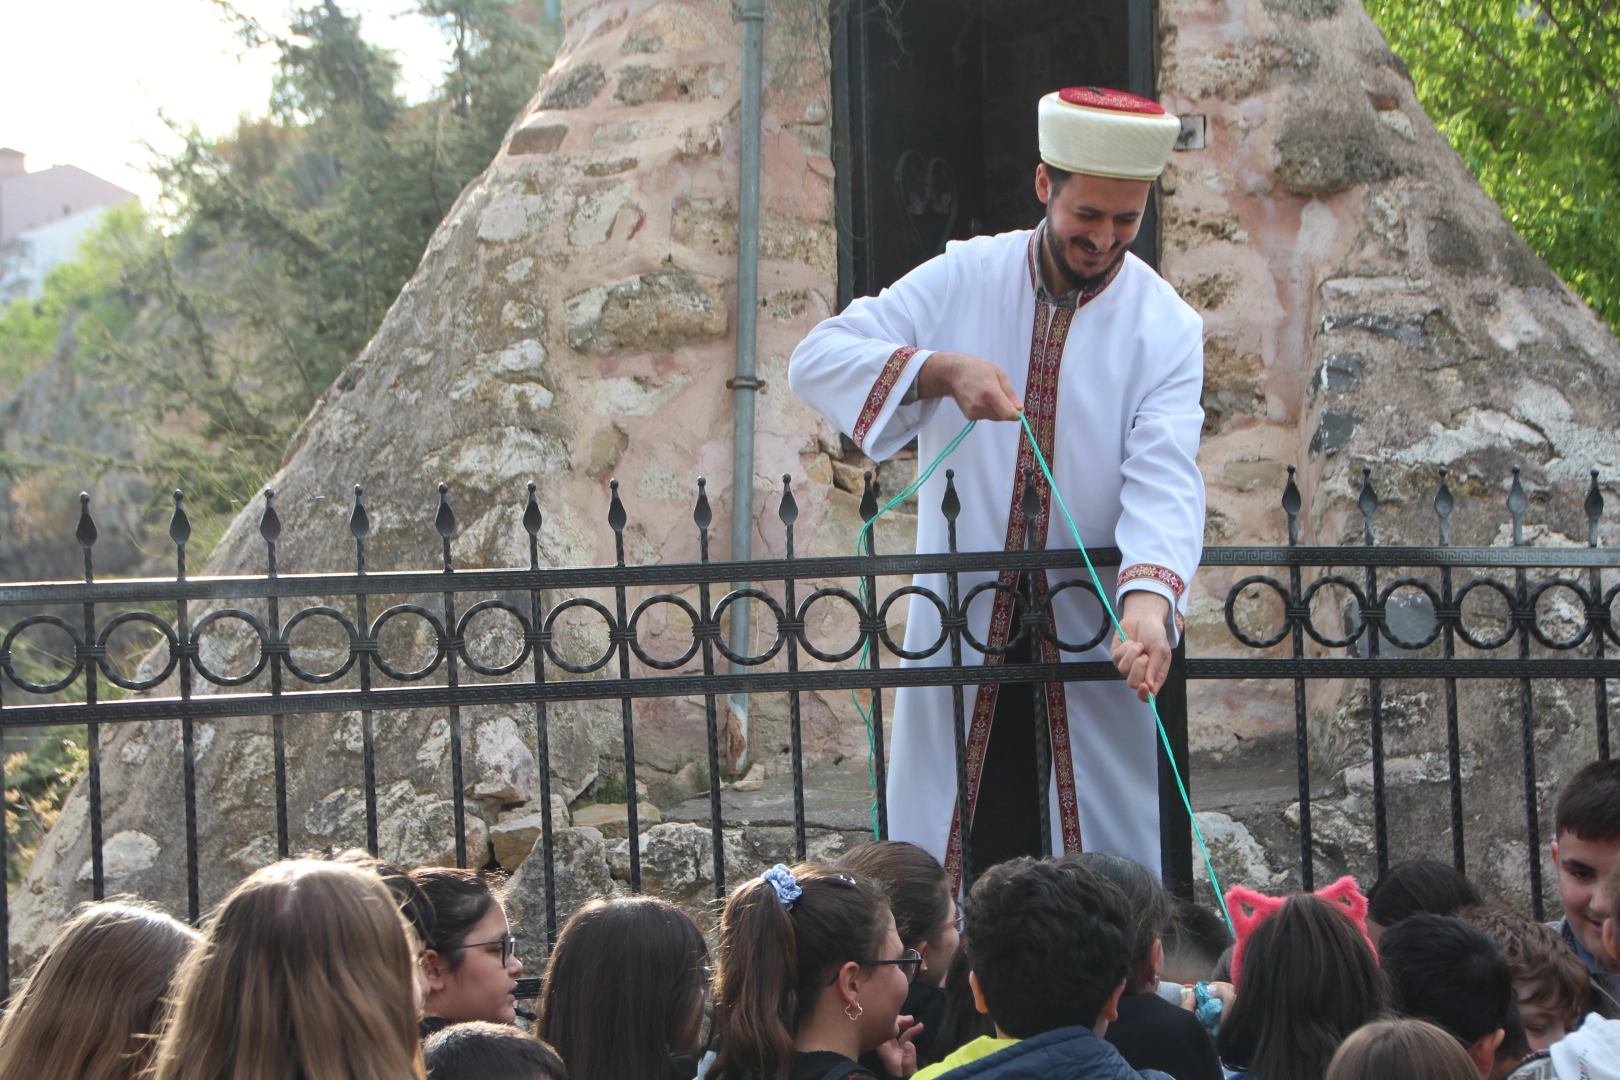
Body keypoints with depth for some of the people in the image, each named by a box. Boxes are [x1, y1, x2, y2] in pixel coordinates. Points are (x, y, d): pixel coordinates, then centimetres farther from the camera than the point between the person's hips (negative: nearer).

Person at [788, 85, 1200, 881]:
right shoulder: (962, 281, 2)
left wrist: (1148, 598, -34)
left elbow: (1165, 479, -15)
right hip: (960, 633, 1)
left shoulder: (1166, 327, -2)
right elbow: (815, 360, -5)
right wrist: (940, 370, -22)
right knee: (941, 884, 2)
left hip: (1093, 641, -1)